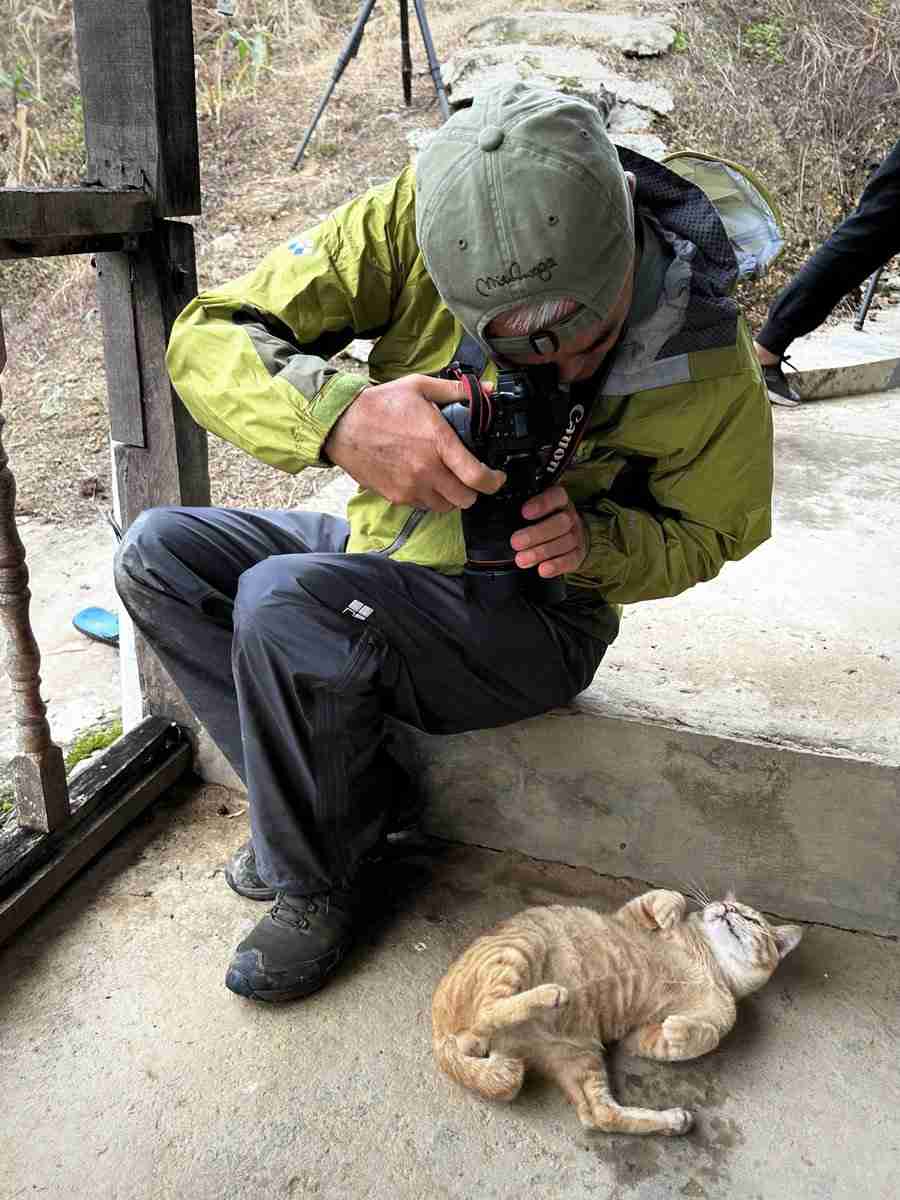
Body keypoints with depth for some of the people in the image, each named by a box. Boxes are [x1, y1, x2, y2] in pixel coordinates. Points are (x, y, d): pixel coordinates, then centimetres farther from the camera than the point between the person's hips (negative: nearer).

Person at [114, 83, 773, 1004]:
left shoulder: (709, 358, -18)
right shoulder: (414, 221, -17)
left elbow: (701, 536, -1)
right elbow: (206, 339, -18)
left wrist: (592, 540, -24)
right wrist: (340, 415, -40)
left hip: (528, 617, -5)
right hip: (381, 548, 5)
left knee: (286, 600, -30)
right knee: (157, 553, -7)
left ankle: (319, 889, -4)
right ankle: (364, 801, -1)